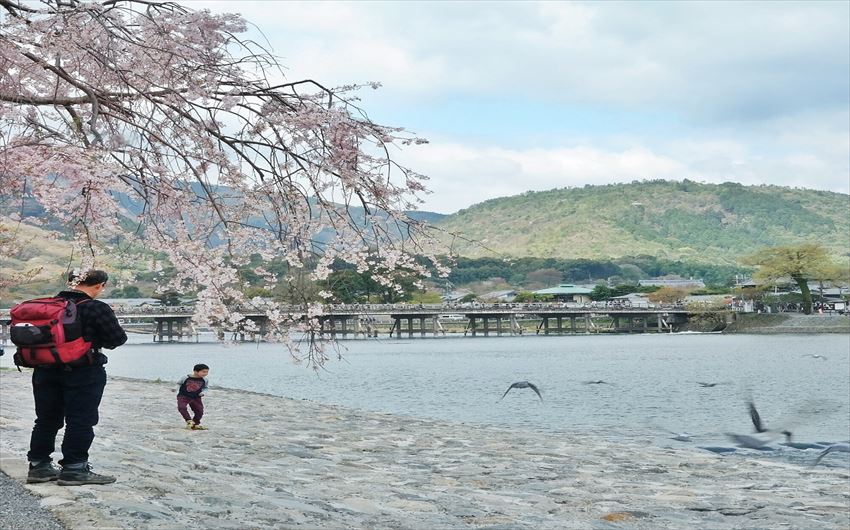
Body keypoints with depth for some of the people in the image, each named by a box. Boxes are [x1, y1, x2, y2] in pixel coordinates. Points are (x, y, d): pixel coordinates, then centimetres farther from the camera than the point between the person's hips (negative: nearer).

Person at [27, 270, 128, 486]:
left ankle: (38, 465, 19)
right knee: (81, 421, 1)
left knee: (46, 419, 14)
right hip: (83, 372, -6)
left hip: (45, 371, 6)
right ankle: (73, 468, 1)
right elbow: (118, 338, -13)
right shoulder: (96, 308, -14)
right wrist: (101, 340, 8)